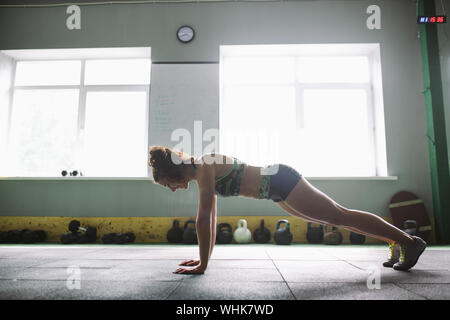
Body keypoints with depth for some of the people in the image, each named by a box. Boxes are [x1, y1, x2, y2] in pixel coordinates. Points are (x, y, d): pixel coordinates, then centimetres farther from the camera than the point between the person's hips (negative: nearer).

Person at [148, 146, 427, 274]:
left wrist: (202, 265, -18)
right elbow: (211, 219, 14)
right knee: (336, 219, 16)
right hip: (277, 187, 9)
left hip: (281, 181, -9)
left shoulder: (204, 168, -19)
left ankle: (410, 241, 16)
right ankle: (396, 241, 31)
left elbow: (204, 219, -23)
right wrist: (205, 257, 16)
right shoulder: (201, 170, 9)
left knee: (340, 216, 0)